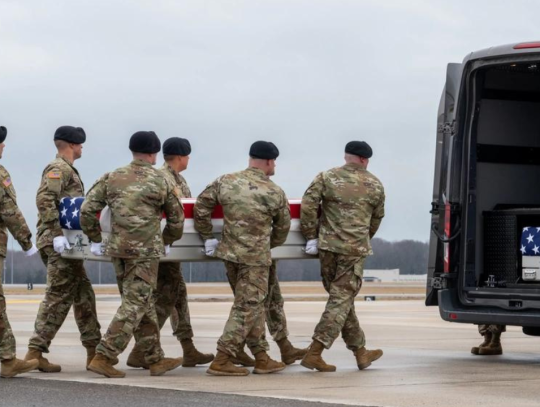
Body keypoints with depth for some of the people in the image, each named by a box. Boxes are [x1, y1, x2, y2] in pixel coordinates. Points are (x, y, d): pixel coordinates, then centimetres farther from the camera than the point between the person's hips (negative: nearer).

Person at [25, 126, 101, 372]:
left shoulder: (68, 170, 21)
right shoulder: (58, 169, -9)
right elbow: (44, 200, -22)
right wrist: (57, 234, -26)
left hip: (66, 243, 10)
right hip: (58, 243, -10)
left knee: (83, 295, 12)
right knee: (59, 297, -10)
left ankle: (93, 350, 17)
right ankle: (36, 351, -10)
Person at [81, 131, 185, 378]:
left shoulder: (112, 178, 6)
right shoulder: (161, 183, -1)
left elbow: (87, 209, 2)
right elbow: (176, 219, 8)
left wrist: (95, 239, 13)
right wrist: (167, 242, 26)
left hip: (117, 249, 5)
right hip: (145, 251, -5)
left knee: (144, 305, 15)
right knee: (134, 305, -2)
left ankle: (156, 359, 20)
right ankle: (103, 357, -9)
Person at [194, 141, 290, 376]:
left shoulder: (225, 182, 1)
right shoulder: (274, 193, -8)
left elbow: (201, 207, 3)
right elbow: (282, 227, 4)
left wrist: (208, 238, 12)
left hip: (229, 253, 6)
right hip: (256, 257, -6)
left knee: (253, 305, 17)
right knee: (247, 308, 0)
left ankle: (261, 358, 21)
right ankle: (222, 361, -4)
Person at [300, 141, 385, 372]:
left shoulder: (326, 178, 3)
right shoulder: (375, 185, 4)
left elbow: (308, 206, -7)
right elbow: (376, 219, 13)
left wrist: (311, 237, 1)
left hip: (327, 246, 3)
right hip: (355, 249, -3)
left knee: (342, 299, 14)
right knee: (341, 300, 0)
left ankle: (361, 352, 22)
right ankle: (314, 353, -9)